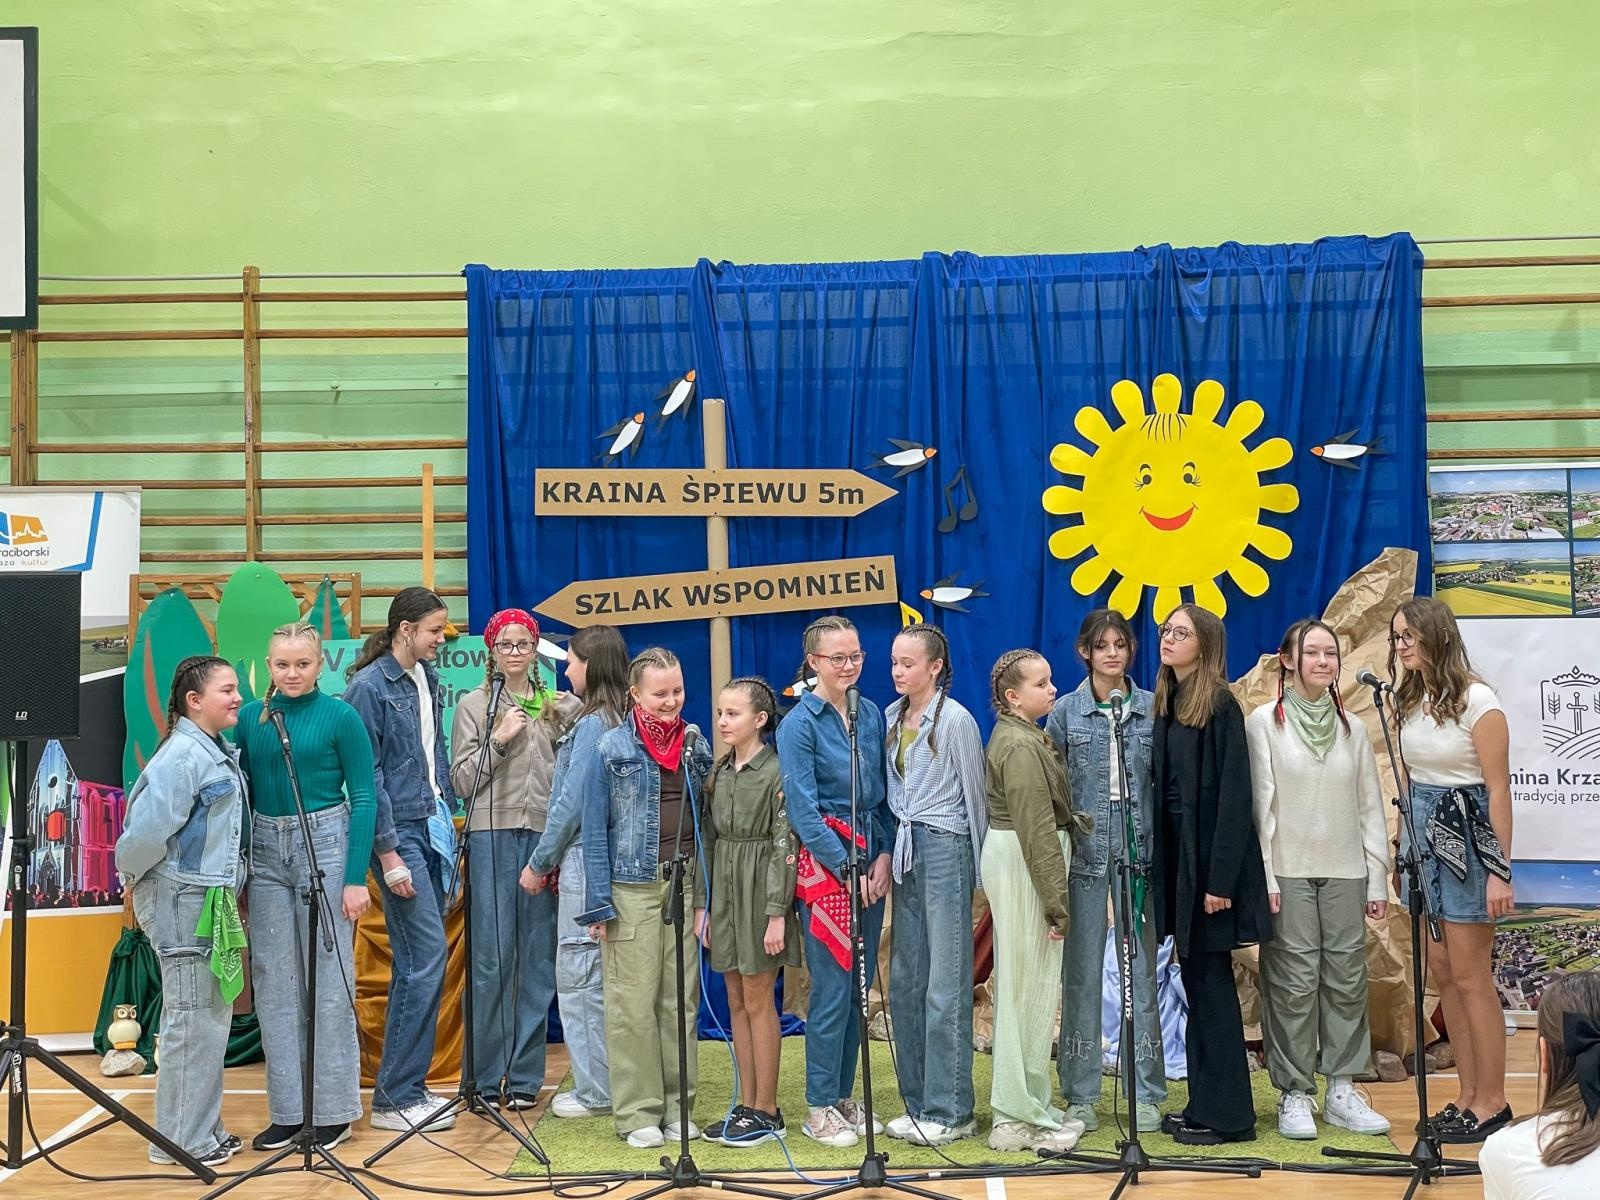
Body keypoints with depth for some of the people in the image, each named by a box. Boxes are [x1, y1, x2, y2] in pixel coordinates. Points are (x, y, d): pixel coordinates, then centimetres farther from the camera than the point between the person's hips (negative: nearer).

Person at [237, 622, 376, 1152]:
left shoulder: (340, 717, -4)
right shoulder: (250, 717, 7)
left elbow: (364, 800, -5)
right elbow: (239, 792, 11)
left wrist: (357, 878, -10)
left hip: (325, 846, -4)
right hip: (265, 850, 4)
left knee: (328, 980, 0)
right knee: (274, 983, 6)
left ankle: (333, 1110, 10)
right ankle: (286, 1110, 16)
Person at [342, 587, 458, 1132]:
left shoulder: (427, 678, 11)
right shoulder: (369, 687, -12)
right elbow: (368, 777, -14)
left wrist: (448, 816, 13)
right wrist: (389, 856, -16)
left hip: (432, 826, 8)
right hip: (397, 830, -8)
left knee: (419, 961, 10)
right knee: (427, 955, -9)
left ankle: (409, 1084, 19)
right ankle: (395, 1097, 0)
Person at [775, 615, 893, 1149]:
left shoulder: (872, 715, 9)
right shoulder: (799, 724, -7)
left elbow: (884, 794, 12)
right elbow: (803, 809, -11)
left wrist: (883, 856, -1)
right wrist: (847, 868, -13)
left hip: (872, 858, 6)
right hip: (825, 860, -6)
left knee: (861, 983, 10)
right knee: (832, 988, -4)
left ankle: (845, 1096, 21)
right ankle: (819, 1109, 7)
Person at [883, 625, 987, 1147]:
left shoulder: (956, 721, -8)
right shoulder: (891, 718, 11)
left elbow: (974, 794, -4)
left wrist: (977, 866, 0)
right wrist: (890, 850, 11)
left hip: (945, 850, -7)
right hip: (905, 851, 7)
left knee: (945, 985, -4)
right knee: (905, 981, 8)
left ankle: (950, 1111, 3)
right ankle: (917, 1101, 18)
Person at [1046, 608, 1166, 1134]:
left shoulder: (1153, 709, 5)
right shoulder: (1065, 711, 3)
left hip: (1140, 850, 1)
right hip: (1083, 853, -1)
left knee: (1142, 968, 5)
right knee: (1082, 971, 3)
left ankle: (1146, 1093, 14)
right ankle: (1080, 1095, 12)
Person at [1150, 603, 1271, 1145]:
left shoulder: (1220, 705, -11)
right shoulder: (1166, 704, 11)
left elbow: (1234, 795, -15)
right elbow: (1161, 787, 11)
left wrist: (1221, 879, -19)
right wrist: (1158, 865, 7)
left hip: (1209, 856, -8)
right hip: (1176, 855, 8)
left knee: (1209, 979, -2)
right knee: (1196, 981, 12)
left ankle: (1227, 1114, 7)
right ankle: (1203, 1104, 20)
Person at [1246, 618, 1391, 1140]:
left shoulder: (1352, 727, 11)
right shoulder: (1264, 723, -1)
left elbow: (1371, 807, 11)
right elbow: (1259, 804, -5)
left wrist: (1378, 880, 7)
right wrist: (1264, 877, -10)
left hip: (1345, 872, 4)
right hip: (1288, 872, -4)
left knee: (1347, 979, 4)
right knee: (1294, 983, -2)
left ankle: (1342, 1089, 14)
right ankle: (1295, 1093, 7)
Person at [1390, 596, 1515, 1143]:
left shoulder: (1476, 700, -12)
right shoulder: (1409, 701, 9)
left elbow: (1498, 789, -13)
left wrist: (1500, 870, -14)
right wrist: (1401, 847, 11)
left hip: (1465, 836, -7)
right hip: (1421, 835, 7)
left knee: (1469, 975, -3)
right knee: (1442, 973, 9)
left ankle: (1492, 1103, 9)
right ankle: (1469, 1096, 18)